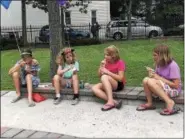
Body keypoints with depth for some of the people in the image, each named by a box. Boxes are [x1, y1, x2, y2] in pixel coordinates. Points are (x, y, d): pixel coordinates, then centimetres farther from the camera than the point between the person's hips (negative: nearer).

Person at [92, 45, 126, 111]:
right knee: (94, 88, -21)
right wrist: (101, 66, -10)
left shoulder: (120, 62, -11)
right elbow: (99, 75, 7)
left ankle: (110, 102, -38)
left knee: (104, 77, -34)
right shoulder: (106, 62, 6)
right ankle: (114, 102, -31)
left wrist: (108, 72, -23)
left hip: (118, 85, -6)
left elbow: (120, 78, -18)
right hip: (107, 84, 7)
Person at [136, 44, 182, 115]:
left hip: (173, 90, -7)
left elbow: (176, 85, -20)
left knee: (151, 82, -30)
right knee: (145, 80, -18)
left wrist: (159, 78, -19)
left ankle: (170, 102, -25)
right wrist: (152, 73, -13)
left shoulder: (173, 66, -18)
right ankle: (150, 104, -9)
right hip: (162, 89, 7)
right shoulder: (159, 64, 3)